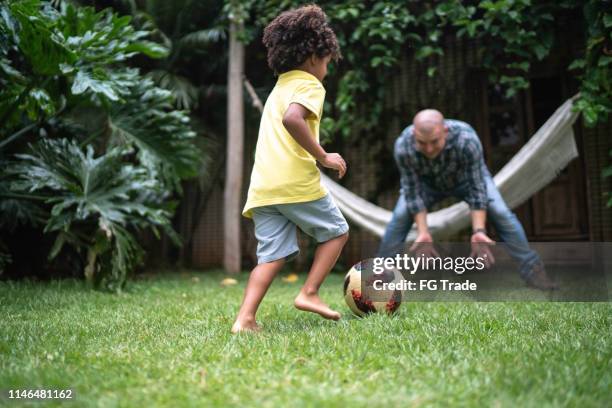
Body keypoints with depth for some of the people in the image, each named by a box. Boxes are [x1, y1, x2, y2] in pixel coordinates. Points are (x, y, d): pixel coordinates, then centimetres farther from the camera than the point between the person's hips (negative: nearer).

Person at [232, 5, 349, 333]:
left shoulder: (280, 87, 26)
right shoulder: (310, 85, -2)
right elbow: (292, 119, -22)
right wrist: (323, 157, -16)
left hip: (262, 188, 8)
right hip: (297, 182, -7)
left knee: (272, 254, 6)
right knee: (336, 232, 13)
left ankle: (245, 318, -4)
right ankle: (308, 293, 7)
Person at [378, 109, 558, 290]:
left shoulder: (467, 140, -41)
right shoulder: (403, 147, -36)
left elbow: (476, 188, -34)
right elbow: (412, 191, -26)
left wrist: (478, 231, -40)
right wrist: (423, 232, -30)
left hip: (468, 177, -1)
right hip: (427, 183, 1)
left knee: (501, 213, -17)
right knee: (400, 217, -17)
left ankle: (532, 270, -6)